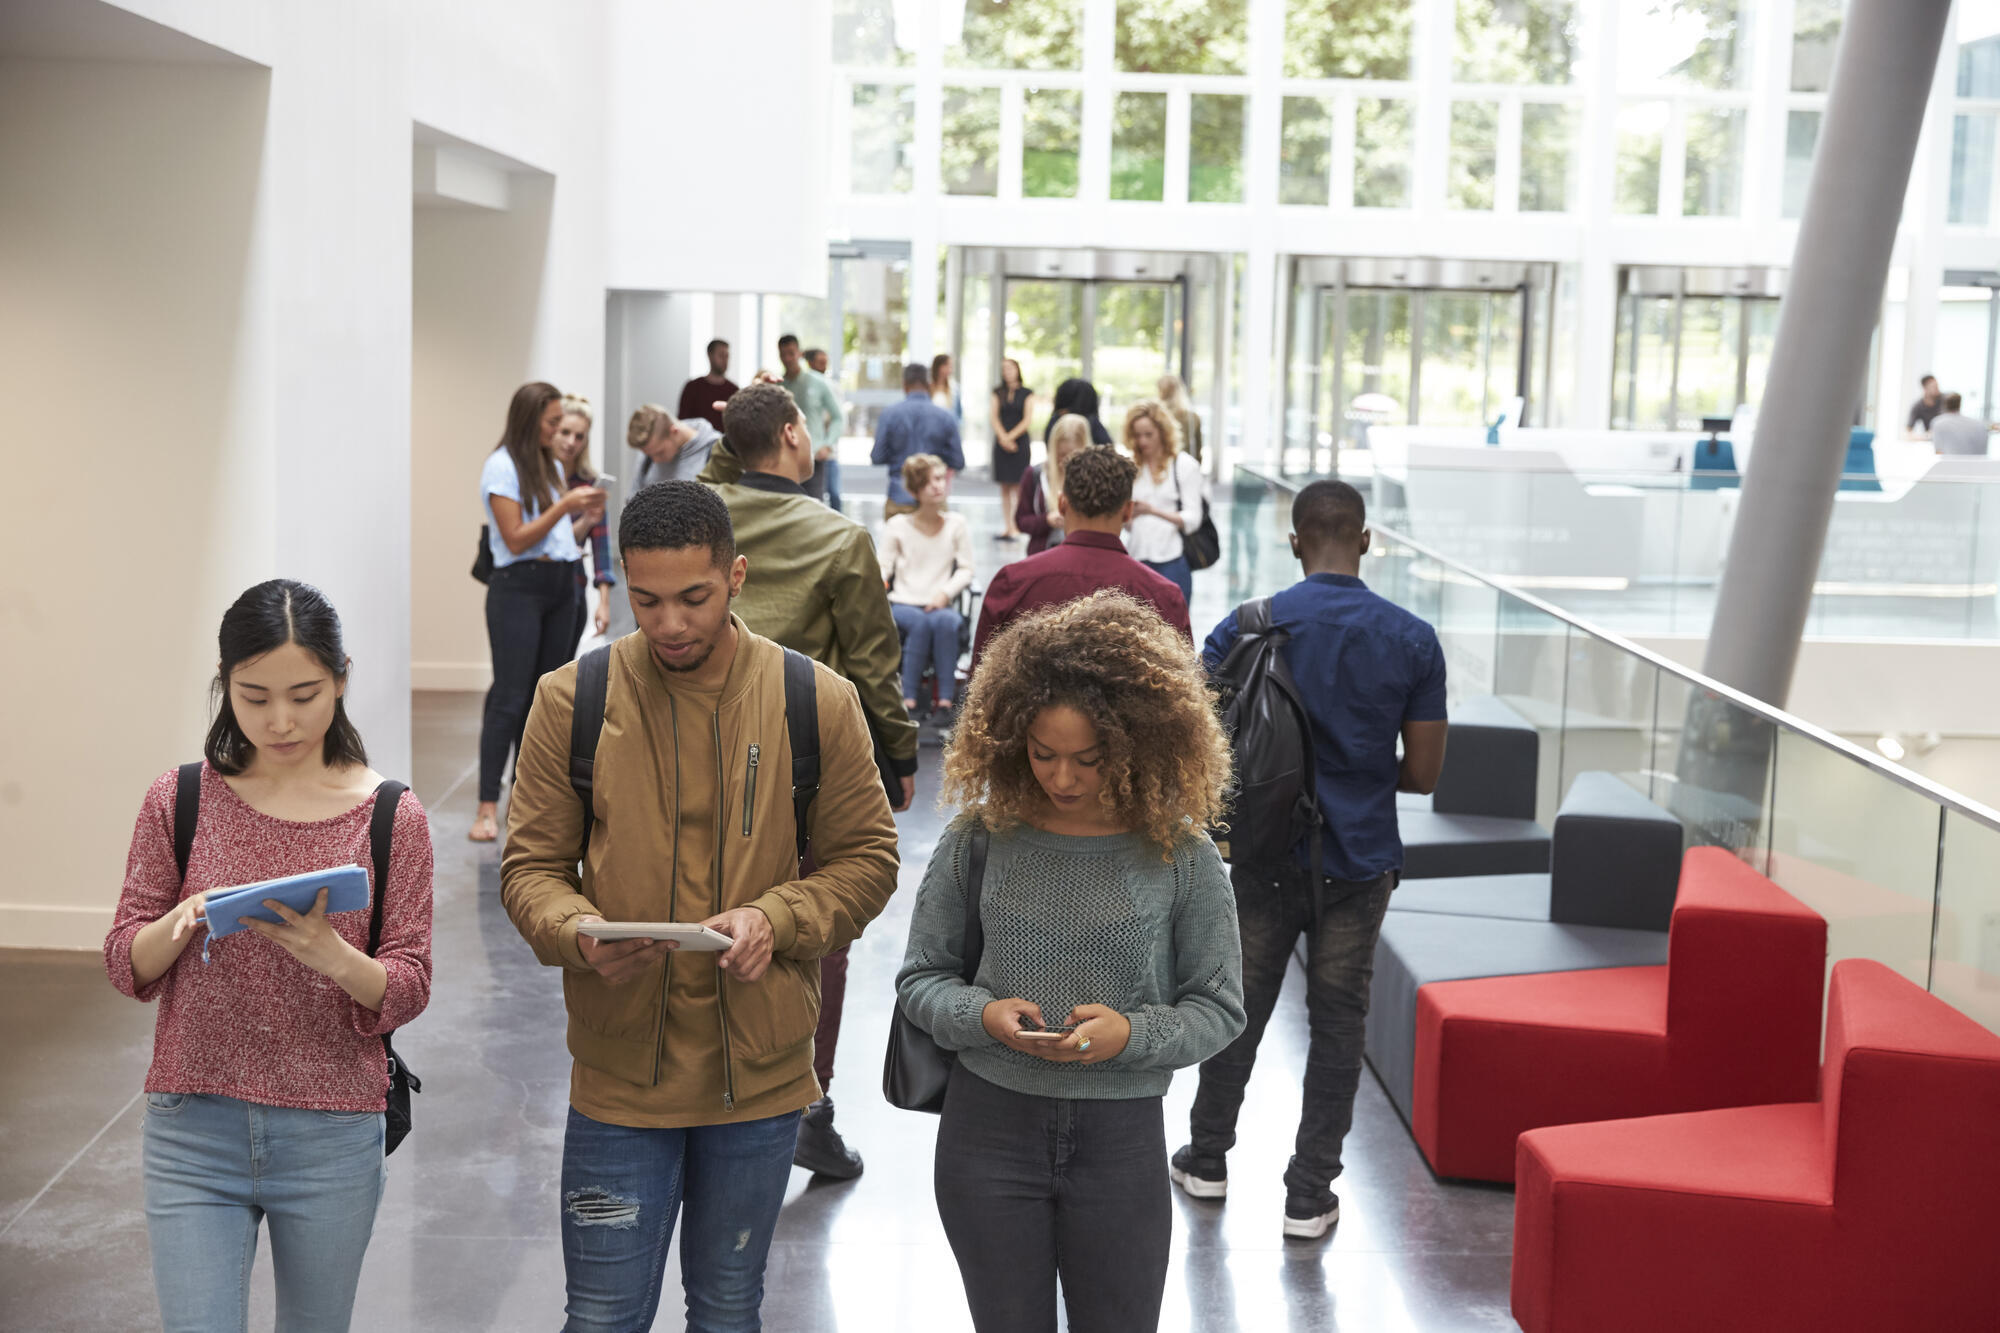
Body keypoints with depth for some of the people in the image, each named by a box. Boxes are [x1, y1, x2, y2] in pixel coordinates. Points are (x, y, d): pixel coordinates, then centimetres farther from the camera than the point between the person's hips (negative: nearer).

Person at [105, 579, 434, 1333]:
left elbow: (408, 991, -3)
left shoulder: (389, 815, -2)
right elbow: (125, 966, 3)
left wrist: (332, 955, -23)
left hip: (333, 1137, 0)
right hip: (194, 1129, 0)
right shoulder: (181, 799, 1)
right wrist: (184, 921, -18)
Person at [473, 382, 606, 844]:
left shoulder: (551, 466, 16)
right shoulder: (502, 467, -8)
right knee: (510, 697, -10)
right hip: (519, 587, -8)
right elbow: (516, 539, -13)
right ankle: (487, 807, -9)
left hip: (560, 587, 8)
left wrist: (582, 515, 2)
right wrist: (564, 505, -14)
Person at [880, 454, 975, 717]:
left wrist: (946, 592, -11)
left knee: (946, 621, -36)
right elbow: (884, 567, 4)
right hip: (903, 604, -1)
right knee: (921, 623, -36)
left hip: (940, 604, 1)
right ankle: (908, 700, -37)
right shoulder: (897, 526, 8)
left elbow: (966, 570, 7)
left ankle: (946, 700, -38)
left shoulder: (957, 525, 11)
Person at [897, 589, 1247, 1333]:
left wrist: (1132, 1034, -19)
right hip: (989, 1125, 1)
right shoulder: (979, 839, -5)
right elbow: (920, 977, 4)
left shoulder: (1180, 855, -7)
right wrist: (980, 1014, -16)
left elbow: (1219, 1006, -1)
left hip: (1121, 1136, -1)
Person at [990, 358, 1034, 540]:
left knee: (1018, 486, -7)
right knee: (1005, 487, 2)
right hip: (1002, 442, 3)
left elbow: (1027, 419, -3)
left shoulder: (1027, 393, 3)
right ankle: (1008, 527, 5)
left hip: (1020, 441, -3)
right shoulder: (998, 393, 10)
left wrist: (1011, 437, -11)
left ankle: (1017, 527, -7)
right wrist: (1003, 438, -11)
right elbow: (995, 418, 3)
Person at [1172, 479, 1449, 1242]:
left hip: (1265, 856, 0)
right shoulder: (1412, 640, -6)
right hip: (1359, 863, 0)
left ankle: (1207, 1160, 31)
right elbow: (1423, 772, -3)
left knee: (1238, 1009, 16)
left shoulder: (1250, 626, -8)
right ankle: (1310, 1194, 14)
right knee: (1337, 1027, 9)